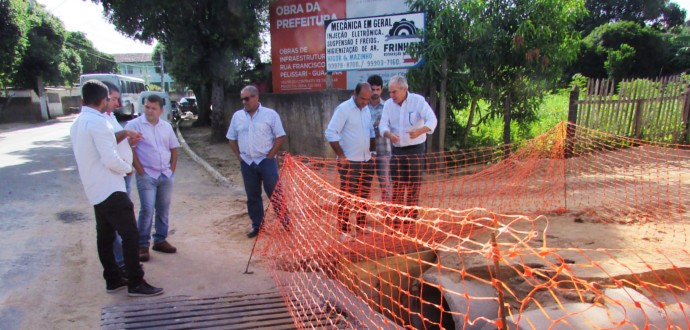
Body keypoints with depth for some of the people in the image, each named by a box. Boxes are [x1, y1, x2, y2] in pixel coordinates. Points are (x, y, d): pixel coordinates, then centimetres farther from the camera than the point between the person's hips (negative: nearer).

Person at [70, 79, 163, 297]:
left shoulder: (77, 124, 11)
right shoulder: (98, 122, -18)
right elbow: (110, 159, -23)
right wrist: (128, 168, -6)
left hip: (95, 191, 10)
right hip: (110, 190, -10)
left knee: (105, 236, 14)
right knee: (130, 235, -4)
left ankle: (113, 280, 22)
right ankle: (136, 284, 0)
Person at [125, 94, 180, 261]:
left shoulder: (166, 126, 9)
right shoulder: (134, 125, -6)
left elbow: (174, 149, 15)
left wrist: (172, 169, 6)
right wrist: (141, 171, -12)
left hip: (166, 176, 5)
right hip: (146, 176, -5)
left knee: (163, 210, 10)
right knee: (147, 210, -7)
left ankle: (160, 240, 23)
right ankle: (142, 245, 4)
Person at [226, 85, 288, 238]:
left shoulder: (270, 114, -6)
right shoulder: (237, 116, 6)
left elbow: (281, 137, -5)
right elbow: (232, 139, 14)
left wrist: (270, 156, -9)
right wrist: (239, 157, 4)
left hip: (266, 161, -4)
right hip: (247, 163, 4)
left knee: (275, 194, -1)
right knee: (252, 196, 11)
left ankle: (287, 224, 9)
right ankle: (257, 225, 22)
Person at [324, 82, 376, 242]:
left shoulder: (366, 109, 10)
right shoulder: (343, 109, -12)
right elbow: (330, 133, -18)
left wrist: (372, 151, 12)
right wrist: (341, 156, -16)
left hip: (367, 161, 7)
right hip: (349, 162, -7)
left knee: (364, 196, 15)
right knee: (346, 198, -3)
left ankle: (362, 227, 28)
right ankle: (343, 232, 5)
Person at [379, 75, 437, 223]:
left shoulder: (418, 100, -11)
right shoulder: (388, 104, 0)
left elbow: (432, 120, -21)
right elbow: (383, 124, -9)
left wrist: (419, 131, -42)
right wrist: (389, 134, -33)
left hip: (415, 149, -3)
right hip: (397, 150, 4)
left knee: (413, 186, 2)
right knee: (396, 186, 8)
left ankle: (411, 218, 12)